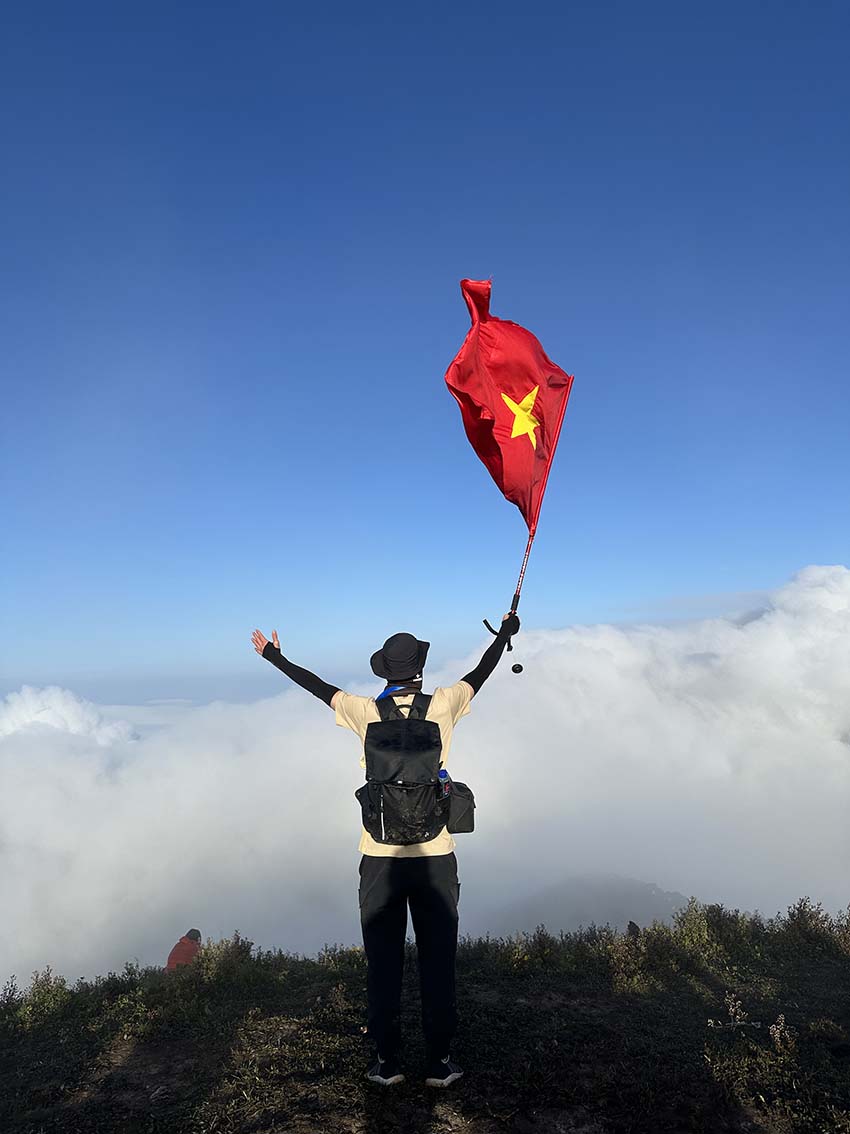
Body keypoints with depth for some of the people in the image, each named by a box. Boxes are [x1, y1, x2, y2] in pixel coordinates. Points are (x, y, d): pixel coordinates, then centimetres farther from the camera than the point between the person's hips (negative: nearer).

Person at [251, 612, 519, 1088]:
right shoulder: (442, 706, -6)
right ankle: (441, 1063, 21)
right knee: (438, 962, 11)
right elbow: (481, 673, 11)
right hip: (436, 858, 0)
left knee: (383, 963, 12)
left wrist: (275, 657, 26)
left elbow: (318, 685, 10)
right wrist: (505, 633, 29)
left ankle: (387, 1062, 23)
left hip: (380, 859, 1)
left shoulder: (366, 712, -4)